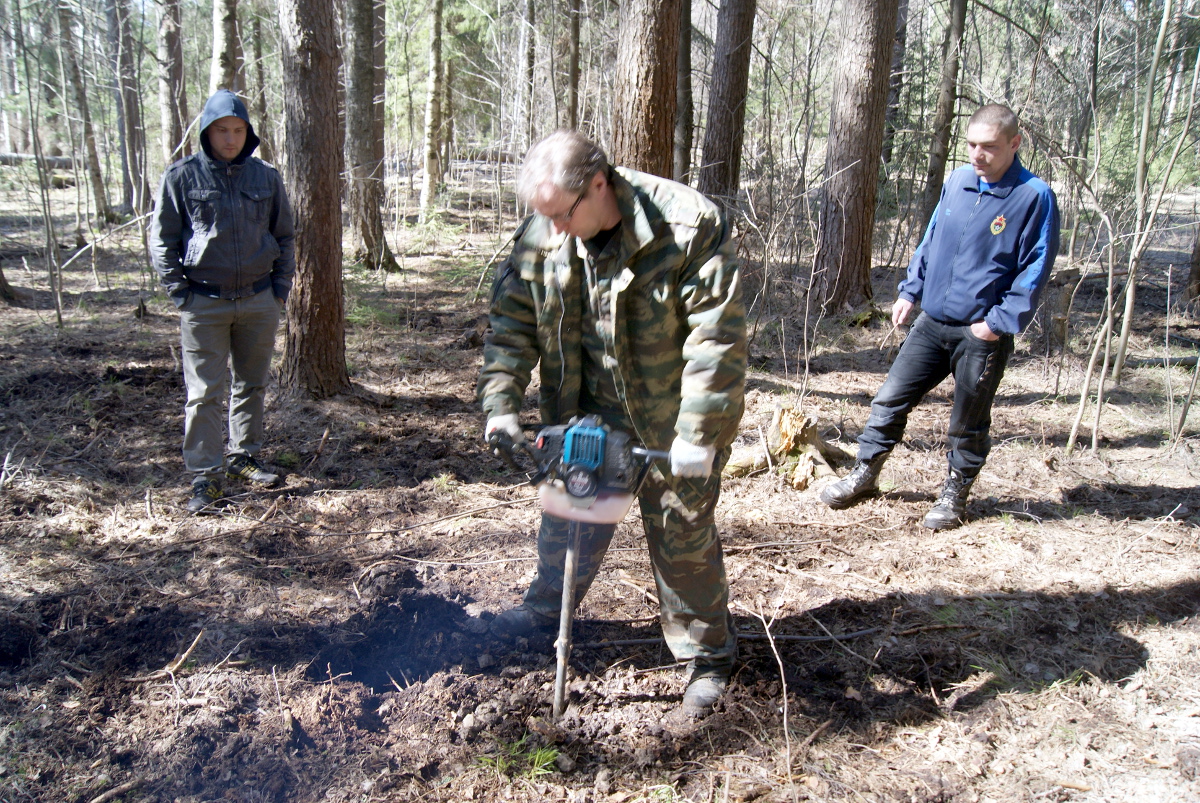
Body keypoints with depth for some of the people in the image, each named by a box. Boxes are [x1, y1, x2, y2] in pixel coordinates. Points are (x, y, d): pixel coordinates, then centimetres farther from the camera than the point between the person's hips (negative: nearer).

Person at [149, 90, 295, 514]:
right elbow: (161, 238, 0)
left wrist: (280, 287, 6)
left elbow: (283, 236, 13)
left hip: (259, 301, 3)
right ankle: (205, 476, 5)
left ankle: (244, 457, 30)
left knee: (252, 385, 14)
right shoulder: (181, 176, -3)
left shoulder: (266, 177, 5)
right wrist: (179, 291, -6)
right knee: (205, 393, -1)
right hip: (205, 303, -3)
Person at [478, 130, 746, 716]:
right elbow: (512, 322, -2)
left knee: (681, 533, 3)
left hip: (672, 416, -4)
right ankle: (547, 605, 44)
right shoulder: (542, 236, -11)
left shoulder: (689, 226, -26)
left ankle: (707, 655, 23)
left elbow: (717, 338, -26)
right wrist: (501, 402, -13)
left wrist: (697, 435, -28)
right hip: (588, 406, 5)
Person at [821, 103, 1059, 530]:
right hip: (931, 322, 5)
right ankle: (864, 475, 22)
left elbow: (1035, 268, -8)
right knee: (890, 398, 7)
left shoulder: (1034, 196, -9)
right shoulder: (956, 181, 5)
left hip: (982, 333, -4)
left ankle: (954, 494, 28)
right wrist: (910, 290, 9)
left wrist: (1000, 321, -14)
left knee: (968, 423, 9)